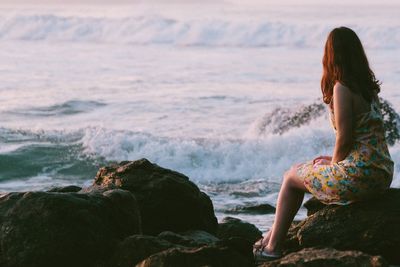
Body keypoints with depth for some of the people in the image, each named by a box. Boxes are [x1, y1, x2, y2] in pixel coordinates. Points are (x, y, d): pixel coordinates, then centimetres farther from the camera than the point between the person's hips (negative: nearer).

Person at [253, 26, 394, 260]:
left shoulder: (342, 88, -15)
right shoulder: (369, 86, 10)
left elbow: (344, 139, -18)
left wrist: (334, 164, 1)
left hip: (359, 177, -8)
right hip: (382, 174, 8)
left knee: (292, 177, 15)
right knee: (318, 165, 31)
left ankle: (274, 246, 24)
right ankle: (276, 234, 40)